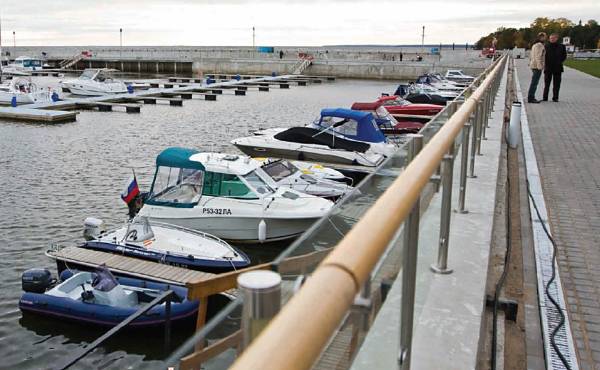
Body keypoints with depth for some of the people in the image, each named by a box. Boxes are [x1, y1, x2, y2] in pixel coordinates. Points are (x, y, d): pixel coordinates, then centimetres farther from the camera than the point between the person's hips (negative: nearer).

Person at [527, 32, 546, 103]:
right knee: (534, 82, -9)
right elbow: (538, 57, -20)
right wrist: (540, 66, -22)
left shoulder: (534, 45, 18)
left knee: (534, 82, 14)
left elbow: (531, 56, 22)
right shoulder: (539, 45, -13)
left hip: (533, 65, 11)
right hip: (537, 66, -11)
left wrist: (530, 63, 25)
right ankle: (531, 98, -9)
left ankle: (531, 97, 17)